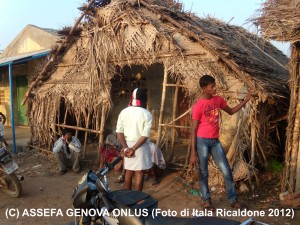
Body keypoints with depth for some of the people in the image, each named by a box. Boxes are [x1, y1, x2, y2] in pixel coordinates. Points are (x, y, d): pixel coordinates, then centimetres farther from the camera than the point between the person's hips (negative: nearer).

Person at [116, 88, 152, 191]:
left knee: (128, 171, 17)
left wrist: (125, 147, -8)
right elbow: (145, 135, -17)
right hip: (140, 146, -4)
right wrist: (134, 149, -14)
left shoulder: (124, 112, -2)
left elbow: (119, 132, -6)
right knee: (139, 173, 4)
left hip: (127, 145, 4)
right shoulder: (146, 114, -12)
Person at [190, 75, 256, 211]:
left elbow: (231, 111, 21)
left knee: (226, 171, 6)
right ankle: (206, 200, 24)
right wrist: (193, 153, -14)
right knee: (203, 172, 6)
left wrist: (246, 100, 10)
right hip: (202, 141, -5)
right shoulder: (198, 106, -13)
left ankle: (233, 200, 20)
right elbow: (194, 130, -12)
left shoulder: (218, 100, 4)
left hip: (215, 141, 5)